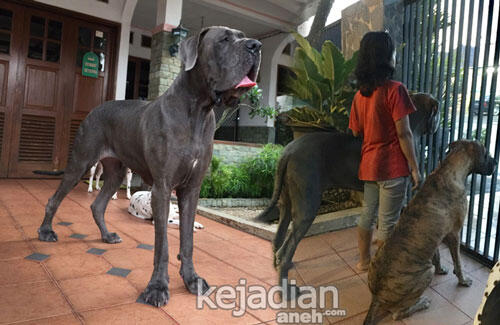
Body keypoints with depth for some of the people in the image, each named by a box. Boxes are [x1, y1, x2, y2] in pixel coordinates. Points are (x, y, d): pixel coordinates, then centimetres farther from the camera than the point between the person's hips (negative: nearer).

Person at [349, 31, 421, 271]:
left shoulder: (360, 95, 8)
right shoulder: (395, 89, -12)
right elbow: (403, 133, -14)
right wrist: (415, 168, -7)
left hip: (369, 165, 7)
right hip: (393, 166, -7)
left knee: (368, 215, 18)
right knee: (387, 222, 4)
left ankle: (364, 260, 32)